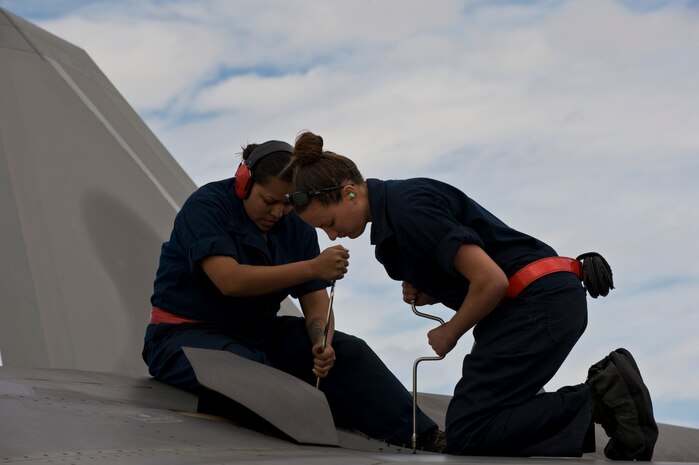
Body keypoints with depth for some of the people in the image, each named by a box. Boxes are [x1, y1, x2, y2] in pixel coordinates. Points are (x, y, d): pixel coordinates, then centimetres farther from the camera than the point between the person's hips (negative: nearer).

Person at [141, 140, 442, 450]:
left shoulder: (297, 227, 3)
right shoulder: (205, 207, -15)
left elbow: (315, 301, -1)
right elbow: (230, 280, -30)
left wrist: (322, 342, -25)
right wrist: (312, 267, -37)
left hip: (259, 331, 5)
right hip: (187, 332, -4)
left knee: (348, 352, -15)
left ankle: (422, 437, -25)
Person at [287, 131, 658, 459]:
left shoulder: (407, 209, -17)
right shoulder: (391, 209, 14)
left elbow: (490, 280, -22)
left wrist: (450, 334, -5)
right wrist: (427, 291, 6)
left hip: (540, 302, -10)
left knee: (465, 436, -11)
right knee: (485, 420, 9)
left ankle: (600, 402, -13)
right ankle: (607, 395, 6)